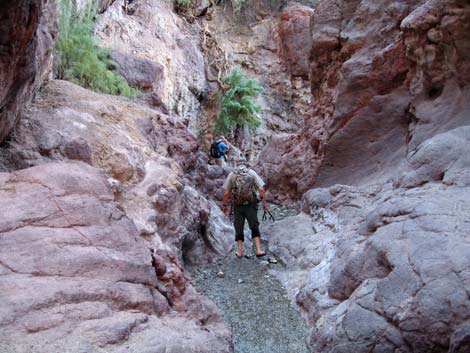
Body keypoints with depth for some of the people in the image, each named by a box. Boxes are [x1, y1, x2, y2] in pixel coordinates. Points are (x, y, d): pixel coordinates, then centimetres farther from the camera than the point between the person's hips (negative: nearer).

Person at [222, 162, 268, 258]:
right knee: (254, 227, 8)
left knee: (239, 229, 11)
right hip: (251, 205, -1)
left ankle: (239, 252, 12)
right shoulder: (252, 172, 5)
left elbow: (226, 193, 2)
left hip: (238, 206, 1)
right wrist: (264, 202, 2)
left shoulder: (231, 174, 6)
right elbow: (261, 189, -4)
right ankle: (258, 250, 1)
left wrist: (225, 205, 10)